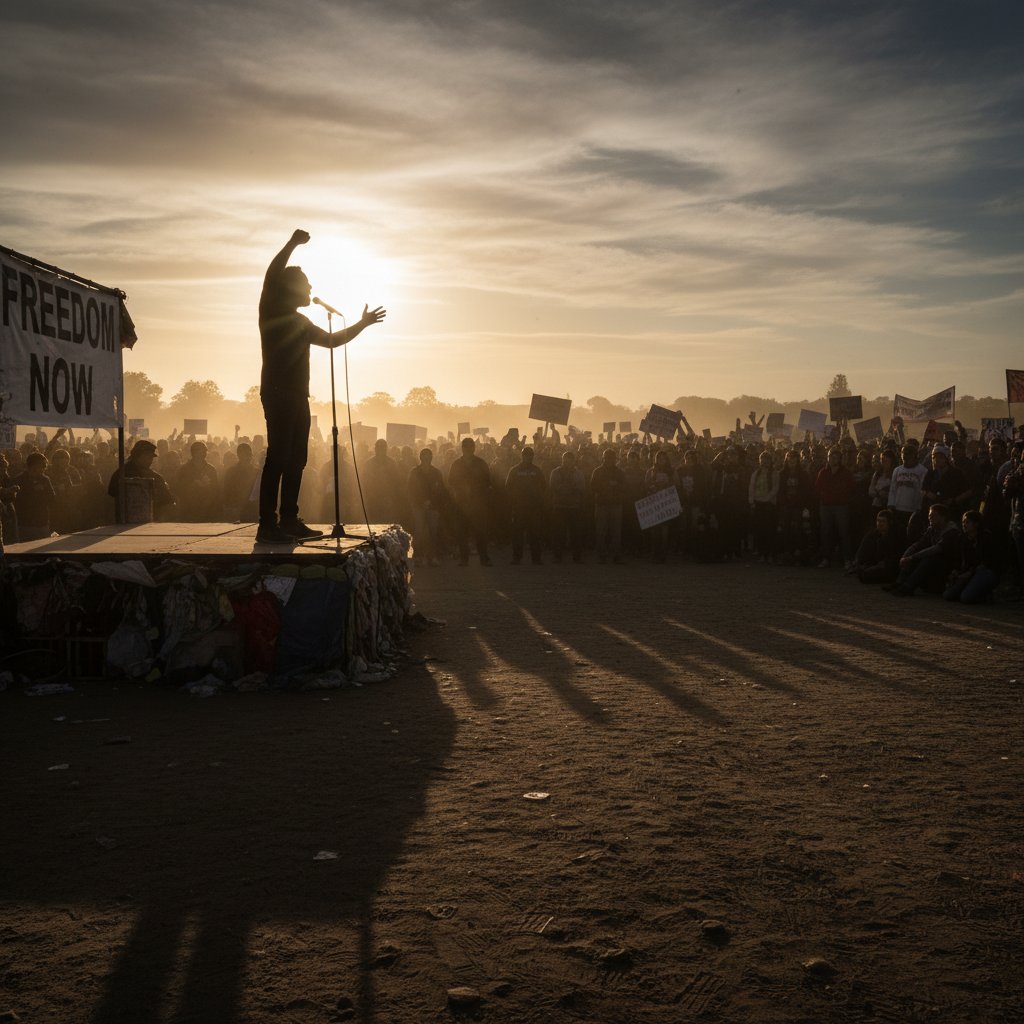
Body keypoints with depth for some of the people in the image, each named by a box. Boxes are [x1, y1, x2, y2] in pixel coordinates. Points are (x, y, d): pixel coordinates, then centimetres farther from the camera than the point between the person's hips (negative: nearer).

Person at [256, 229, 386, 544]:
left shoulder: (300, 323, 23)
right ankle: (267, 525, -17)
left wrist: (362, 324, 34)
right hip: (278, 393, -8)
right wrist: (292, 244, -19)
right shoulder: (272, 313, 1)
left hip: (297, 396, 8)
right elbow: (272, 277, -16)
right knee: (278, 457, -14)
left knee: (295, 460, 5)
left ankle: (289, 521, 8)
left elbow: (331, 339, 33)